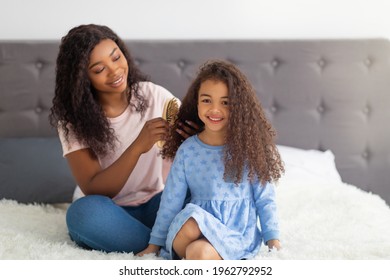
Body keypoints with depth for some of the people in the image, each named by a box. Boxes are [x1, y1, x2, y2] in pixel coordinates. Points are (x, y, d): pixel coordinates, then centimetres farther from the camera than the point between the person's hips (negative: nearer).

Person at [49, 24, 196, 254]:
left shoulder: (155, 95, -5)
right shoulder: (73, 118, -8)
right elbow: (93, 190, -16)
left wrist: (190, 138, -25)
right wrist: (138, 146, -29)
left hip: (157, 202, 0)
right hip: (109, 213, 1)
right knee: (84, 211, -35)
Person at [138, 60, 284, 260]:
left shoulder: (249, 147, 0)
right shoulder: (187, 150, 4)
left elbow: (265, 199, 5)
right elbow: (171, 200, 7)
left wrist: (273, 239, 1)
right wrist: (155, 243, 8)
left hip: (238, 234, -2)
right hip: (199, 226, 3)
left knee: (199, 252, -34)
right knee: (191, 221, -34)